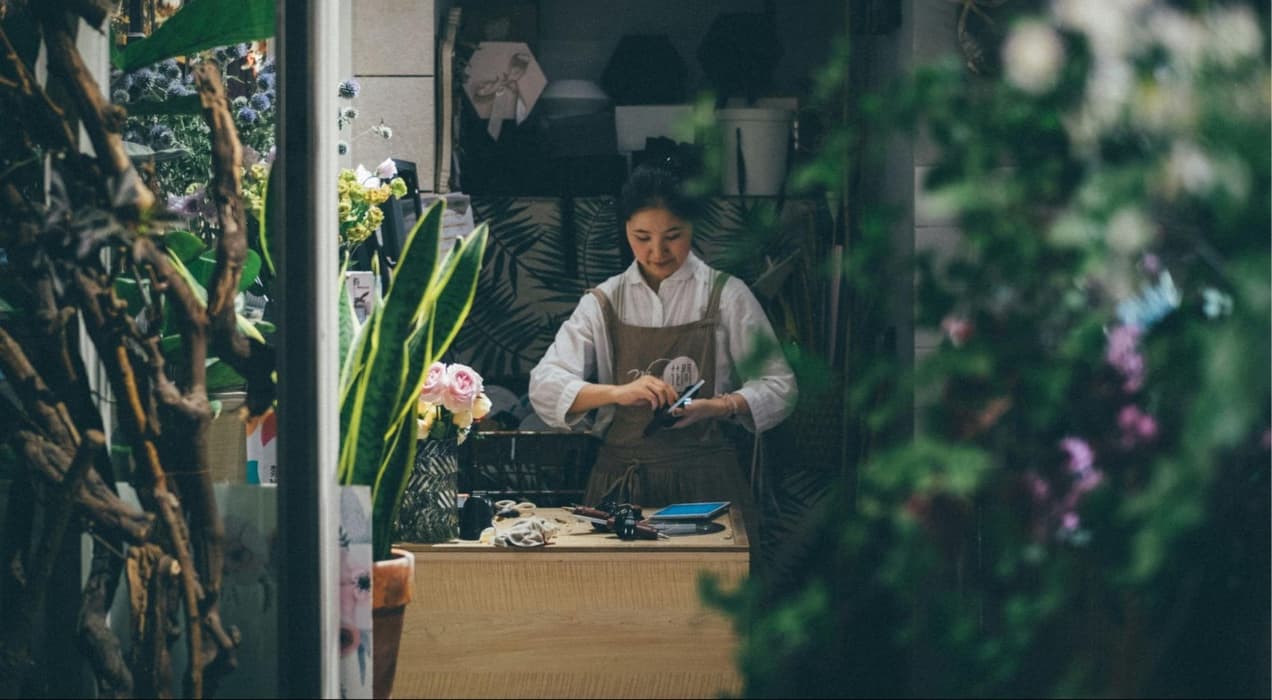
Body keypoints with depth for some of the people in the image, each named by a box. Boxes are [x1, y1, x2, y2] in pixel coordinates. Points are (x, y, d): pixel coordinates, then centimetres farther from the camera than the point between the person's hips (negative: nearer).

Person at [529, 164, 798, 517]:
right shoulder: (604, 304, 10)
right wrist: (618, 393, -16)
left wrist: (720, 406, -14)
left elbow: (779, 388, 6)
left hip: (704, 484, -1)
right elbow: (544, 385, 1)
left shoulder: (726, 295, 6)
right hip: (621, 484, 1)